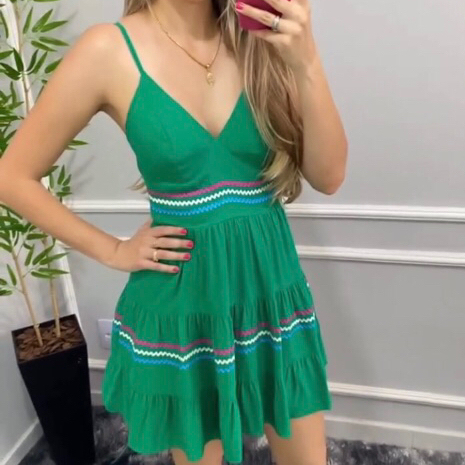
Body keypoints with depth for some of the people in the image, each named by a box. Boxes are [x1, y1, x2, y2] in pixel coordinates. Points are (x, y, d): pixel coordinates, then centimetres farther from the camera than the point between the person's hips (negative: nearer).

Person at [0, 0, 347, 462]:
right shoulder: (111, 51, -12)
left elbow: (328, 177, -7)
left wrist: (307, 63, -19)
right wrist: (113, 251, -4)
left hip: (273, 291, 3)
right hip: (182, 306, -2)